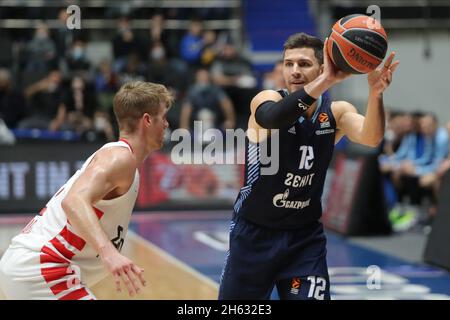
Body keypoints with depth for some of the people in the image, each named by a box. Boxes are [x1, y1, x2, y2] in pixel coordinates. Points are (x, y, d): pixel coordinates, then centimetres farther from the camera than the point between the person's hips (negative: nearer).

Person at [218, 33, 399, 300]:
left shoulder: (337, 112, -5)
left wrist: (375, 94, -45)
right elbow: (271, 117, -39)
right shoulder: (267, 99, -14)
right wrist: (325, 82, -54)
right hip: (254, 233, -2)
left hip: (305, 237, 2)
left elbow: (371, 138, -25)